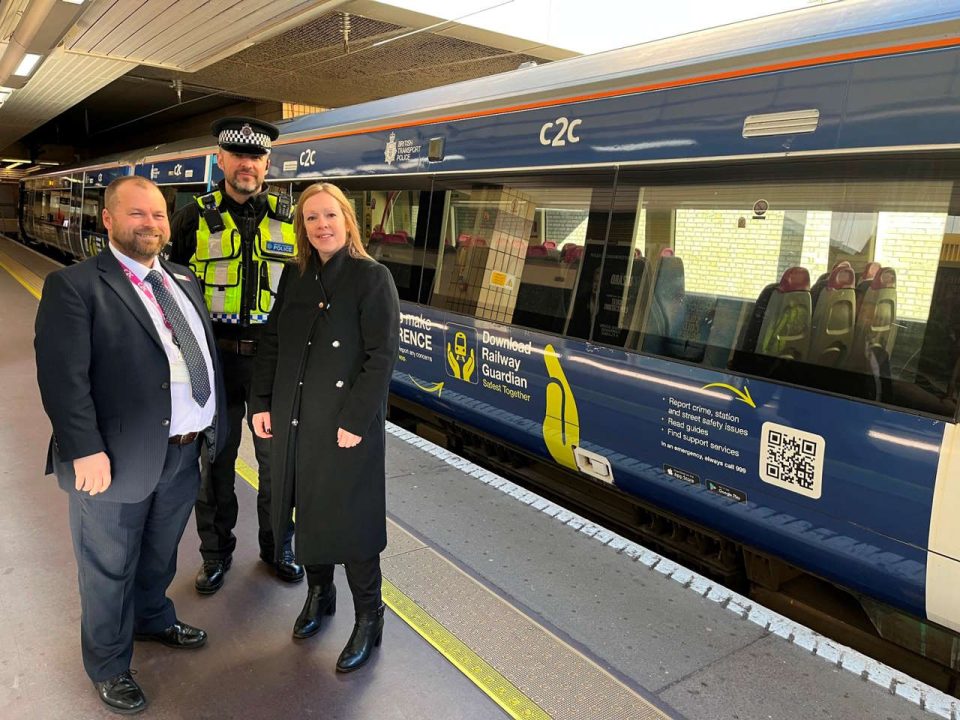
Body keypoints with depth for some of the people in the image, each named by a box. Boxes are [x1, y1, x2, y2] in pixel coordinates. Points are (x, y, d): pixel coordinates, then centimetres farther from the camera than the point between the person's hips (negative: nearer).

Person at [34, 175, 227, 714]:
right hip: (120, 459, -6)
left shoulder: (184, 281, 10)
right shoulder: (75, 286, -12)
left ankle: (153, 619, 54)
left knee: (160, 554, 27)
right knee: (109, 569, 15)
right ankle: (109, 666, 38)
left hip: (185, 452, 6)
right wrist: (86, 450, -23)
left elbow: (208, 354, 14)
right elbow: (62, 376, -19)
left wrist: (218, 421, 10)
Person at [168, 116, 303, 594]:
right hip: (214, 357, 0)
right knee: (214, 460, 11)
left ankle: (277, 547, 30)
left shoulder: (288, 220, 3)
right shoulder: (195, 218, 0)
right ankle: (216, 552, 30)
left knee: (276, 457, 11)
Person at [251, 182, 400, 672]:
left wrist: (354, 421, -18)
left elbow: (381, 357, -15)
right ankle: (319, 592, 40)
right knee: (307, 512, 16)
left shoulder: (372, 278, -10)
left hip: (346, 427, -5)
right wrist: (261, 403, 5)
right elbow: (271, 342, 11)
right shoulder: (295, 276, 7)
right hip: (293, 421, 5)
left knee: (350, 520, 3)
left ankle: (368, 619, 22)